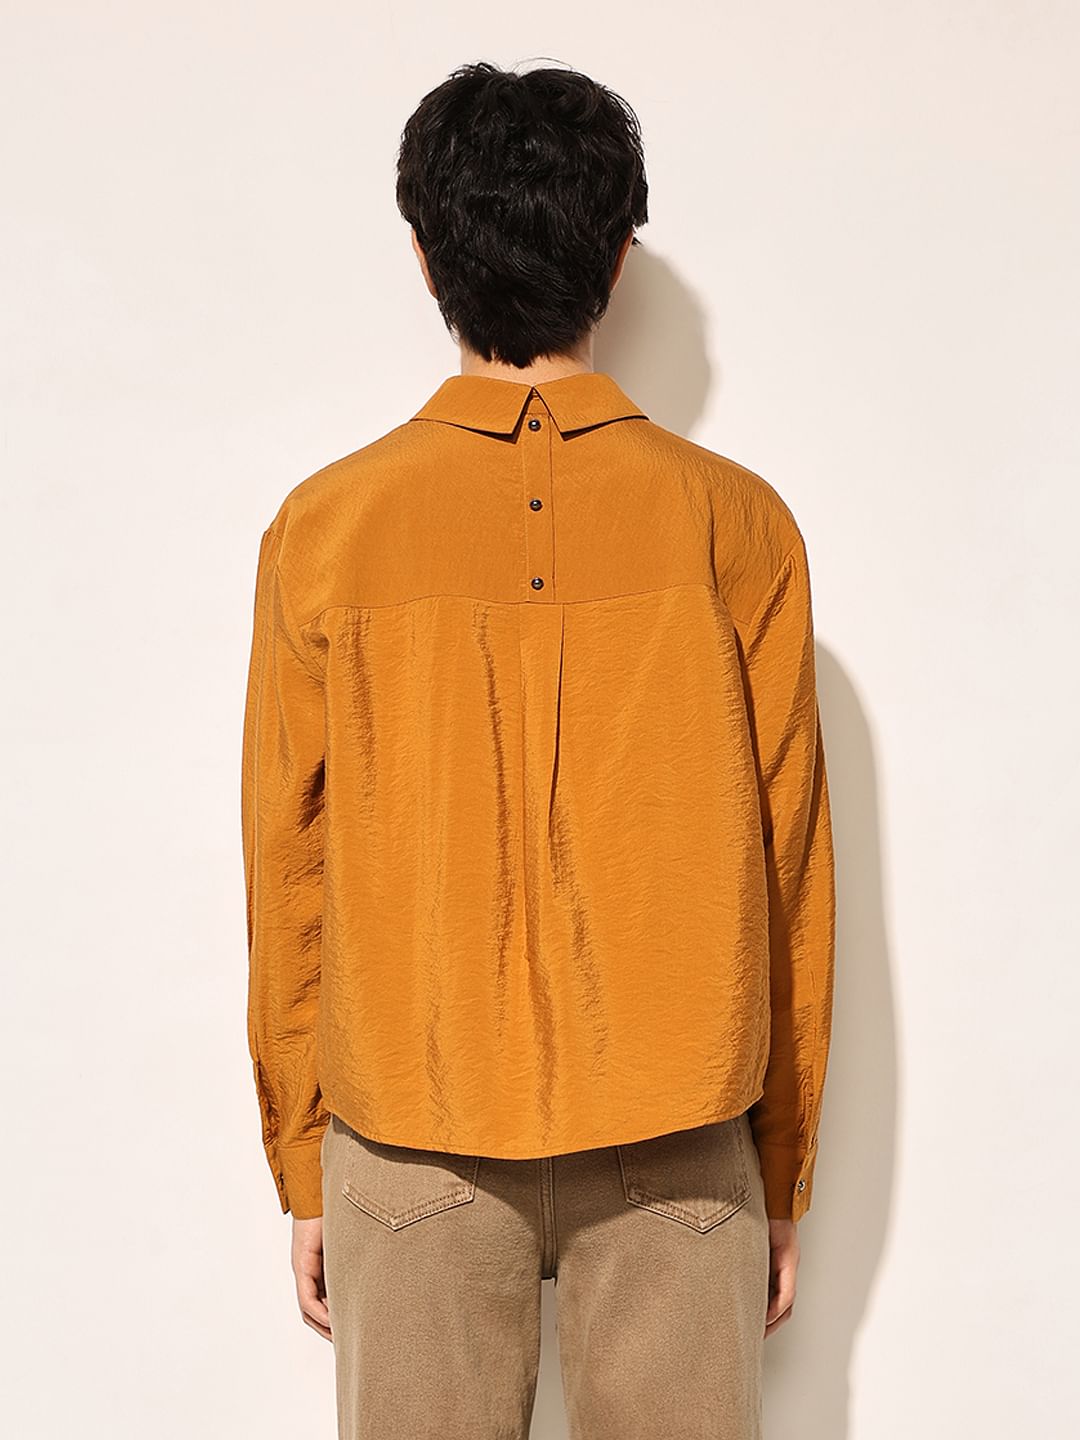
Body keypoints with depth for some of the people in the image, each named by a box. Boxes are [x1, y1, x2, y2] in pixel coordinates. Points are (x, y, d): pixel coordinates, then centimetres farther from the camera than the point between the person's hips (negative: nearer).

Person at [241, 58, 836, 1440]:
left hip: (412, 1141, 0)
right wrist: (782, 1171, 11)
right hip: (678, 1145, 0)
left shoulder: (325, 525, -4)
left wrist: (302, 1168, 12)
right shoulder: (736, 523, -4)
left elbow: (288, 875, 1)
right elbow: (786, 869, 0)